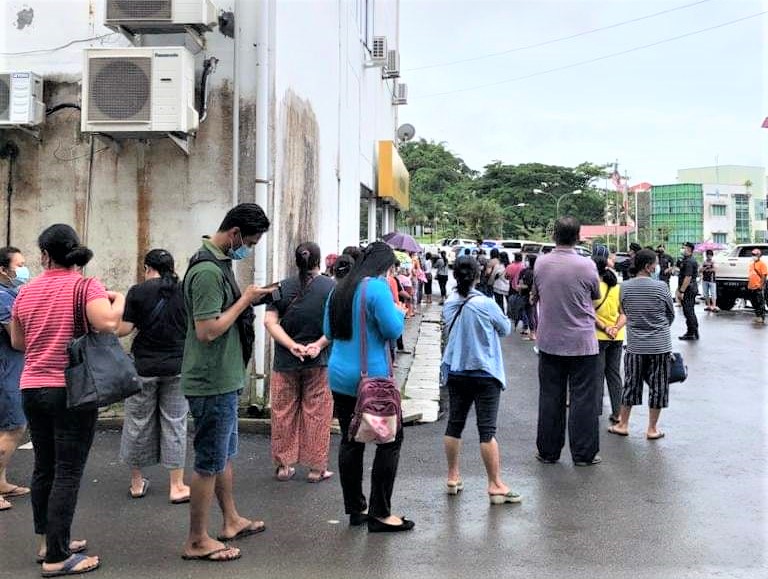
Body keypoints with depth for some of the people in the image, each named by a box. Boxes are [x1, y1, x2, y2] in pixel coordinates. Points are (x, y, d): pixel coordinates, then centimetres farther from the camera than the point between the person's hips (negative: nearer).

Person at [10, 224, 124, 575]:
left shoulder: (26, 291, 6)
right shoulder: (86, 286, -10)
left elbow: (17, 342, 16)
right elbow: (107, 324, -27)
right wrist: (119, 300, -8)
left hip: (32, 389, 6)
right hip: (72, 390, -6)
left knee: (44, 468, 16)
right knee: (68, 474, -1)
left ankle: (47, 542, 27)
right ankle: (56, 558, 2)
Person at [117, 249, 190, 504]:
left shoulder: (138, 291, -7)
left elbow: (123, 329, -8)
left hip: (144, 367, -1)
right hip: (176, 367, 1)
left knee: (138, 423, 12)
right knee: (175, 424, 6)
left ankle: (137, 483, 24)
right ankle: (177, 486, 8)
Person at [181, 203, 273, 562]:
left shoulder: (217, 263, 9)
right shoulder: (208, 270, -22)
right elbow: (207, 330, -26)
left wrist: (247, 299, 2)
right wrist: (245, 301, -17)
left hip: (222, 379, 10)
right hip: (212, 382, -10)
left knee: (224, 454, 21)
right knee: (210, 462, 1)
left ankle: (231, 521, 36)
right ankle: (197, 541, 14)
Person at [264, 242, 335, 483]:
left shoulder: (282, 287, 2)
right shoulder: (331, 287, -2)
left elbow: (269, 321, -8)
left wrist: (292, 345, -13)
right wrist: (319, 345, -13)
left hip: (285, 362, 1)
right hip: (319, 362, -1)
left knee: (283, 413, 11)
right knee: (317, 414, 7)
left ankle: (284, 465, 19)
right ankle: (316, 467, 13)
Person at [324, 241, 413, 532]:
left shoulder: (339, 290, 11)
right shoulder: (377, 287, -13)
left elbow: (329, 332, 20)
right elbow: (393, 329, -15)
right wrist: (399, 311, 4)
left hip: (340, 377, 8)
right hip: (373, 378, -8)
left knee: (351, 441, 12)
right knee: (390, 441, 2)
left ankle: (355, 509, 19)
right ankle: (380, 513, 3)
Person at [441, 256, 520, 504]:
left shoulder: (449, 304, -1)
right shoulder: (485, 303, -16)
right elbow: (505, 329, -2)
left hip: (456, 372, 5)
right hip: (485, 373, -5)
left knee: (454, 425, 13)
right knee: (487, 430, -3)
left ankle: (453, 477, 23)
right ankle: (495, 485, 2)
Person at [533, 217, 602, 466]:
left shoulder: (540, 263, -4)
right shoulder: (586, 265, -13)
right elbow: (596, 296, 5)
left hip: (549, 341, 3)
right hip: (582, 343, -3)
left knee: (550, 397, 11)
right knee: (583, 399, 5)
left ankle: (548, 451, 18)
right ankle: (583, 454, 10)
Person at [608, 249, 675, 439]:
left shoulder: (624, 287, -5)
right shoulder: (660, 287, -11)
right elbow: (671, 314, 2)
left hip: (635, 345, 2)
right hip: (660, 345, -2)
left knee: (631, 384, 14)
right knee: (657, 387, 9)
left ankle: (623, 424, 22)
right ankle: (652, 429, 16)